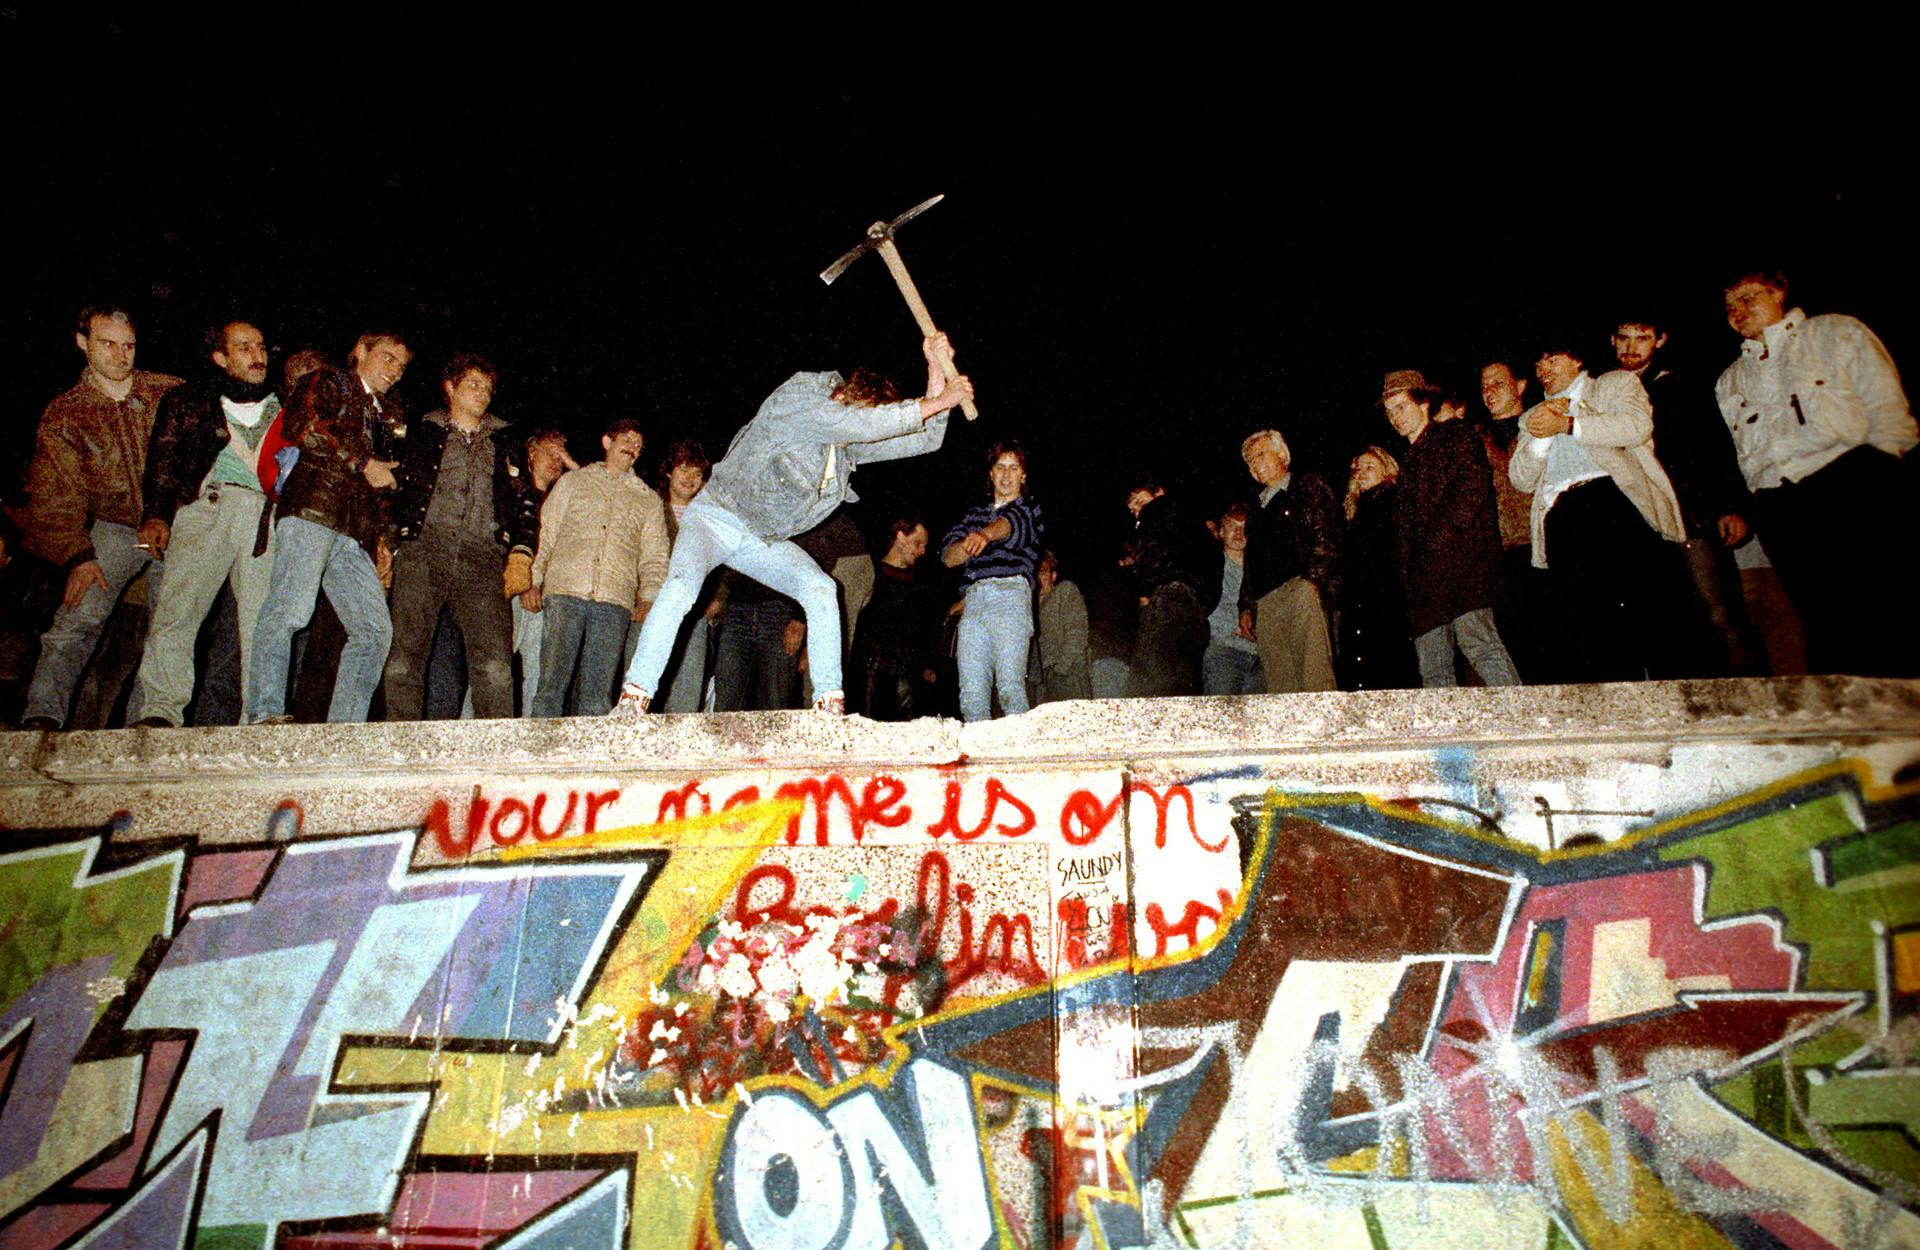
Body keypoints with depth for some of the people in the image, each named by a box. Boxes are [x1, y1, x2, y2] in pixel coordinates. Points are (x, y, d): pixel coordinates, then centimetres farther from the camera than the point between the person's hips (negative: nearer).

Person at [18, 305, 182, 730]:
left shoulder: (172, 394, 3)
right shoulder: (62, 416, 5)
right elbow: (55, 498, 2)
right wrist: (78, 556, -12)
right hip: (114, 529, 0)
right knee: (77, 619, -18)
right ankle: (41, 718, -24)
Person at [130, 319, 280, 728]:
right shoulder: (188, 400, 22)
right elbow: (163, 461, 12)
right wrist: (157, 514, -2)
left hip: (266, 512, 1)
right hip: (207, 505, 0)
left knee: (264, 617, -11)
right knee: (176, 606, -15)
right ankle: (163, 709, -16)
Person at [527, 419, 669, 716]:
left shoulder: (649, 499, 23)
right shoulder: (573, 482, 22)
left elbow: (654, 558, 16)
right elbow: (544, 534, 16)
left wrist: (648, 599, 0)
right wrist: (533, 581, 3)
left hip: (615, 601, 1)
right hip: (565, 592, 0)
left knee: (597, 691, -7)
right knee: (553, 682, -10)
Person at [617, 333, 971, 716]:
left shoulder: (851, 441, -2)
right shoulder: (793, 405, -23)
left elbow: (923, 439, -3)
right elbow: (866, 424, -36)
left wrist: (937, 370, -12)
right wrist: (936, 402, -29)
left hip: (765, 540, 6)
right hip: (715, 517, -5)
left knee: (820, 588, -19)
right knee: (681, 585, -31)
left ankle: (830, 705, -19)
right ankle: (633, 699, -26)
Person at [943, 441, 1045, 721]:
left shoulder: (1030, 509, 17)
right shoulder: (975, 513, 28)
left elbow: (1013, 522, -8)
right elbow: (948, 556, 16)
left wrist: (986, 534, -31)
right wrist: (971, 544, -5)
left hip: (1011, 594, -4)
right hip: (973, 600, 4)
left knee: (1009, 685, -18)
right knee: (971, 691, -8)